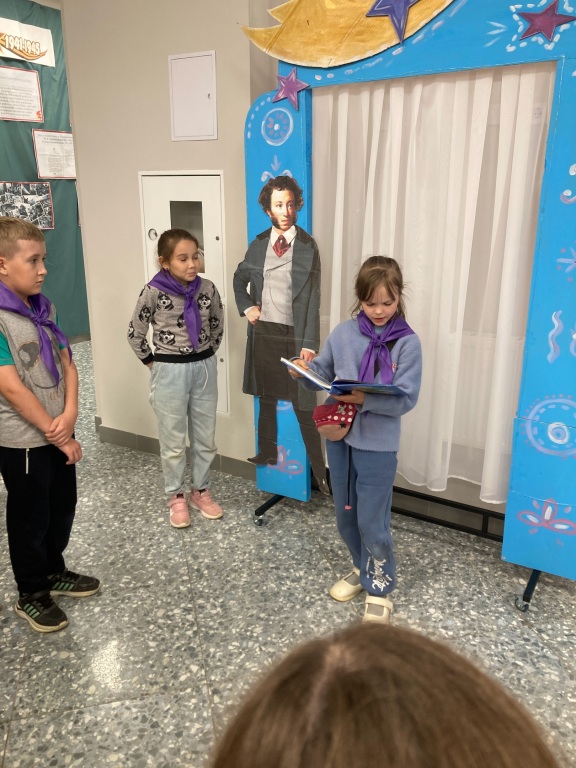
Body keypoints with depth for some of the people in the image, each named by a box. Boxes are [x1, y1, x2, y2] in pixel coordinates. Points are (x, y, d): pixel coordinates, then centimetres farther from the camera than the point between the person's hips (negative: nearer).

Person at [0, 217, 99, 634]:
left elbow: (67, 363, 4)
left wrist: (70, 414, -12)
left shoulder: (44, 308, 3)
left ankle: (54, 572, 43)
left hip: (58, 433, 7)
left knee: (62, 507, 20)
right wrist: (57, 435, -17)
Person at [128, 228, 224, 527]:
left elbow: (218, 325, 12)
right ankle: (176, 496, 27)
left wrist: (206, 356, 10)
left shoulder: (207, 288, -5)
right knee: (173, 441, 9)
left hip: (204, 369, 4)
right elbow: (135, 334, -4)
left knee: (205, 438, 13)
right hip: (170, 372, -3)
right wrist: (154, 364, -1)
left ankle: (201, 491, 31)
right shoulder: (153, 292, -14)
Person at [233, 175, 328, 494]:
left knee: (303, 407, -3)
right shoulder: (258, 244, 7)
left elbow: (313, 298, -9)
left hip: (292, 335, -4)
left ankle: (319, 471, 7)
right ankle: (267, 453, 34)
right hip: (262, 332, 5)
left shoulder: (307, 246, -5)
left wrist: (309, 343, -15)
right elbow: (240, 278, 23)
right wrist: (246, 306, 4)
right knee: (266, 398, 17)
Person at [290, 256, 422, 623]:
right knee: (345, 515, 18)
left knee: (373, 522, 4)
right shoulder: (344, 332, 1)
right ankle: (362, 568, 42)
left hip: (378, 445, -4)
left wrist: (366, 399, -28)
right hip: (339, 437, 4)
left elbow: (406, 399, -15)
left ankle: (379, 589, 26)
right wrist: (304, 371, -14)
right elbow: (323, 375, 8)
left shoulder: (407, 342, -9)